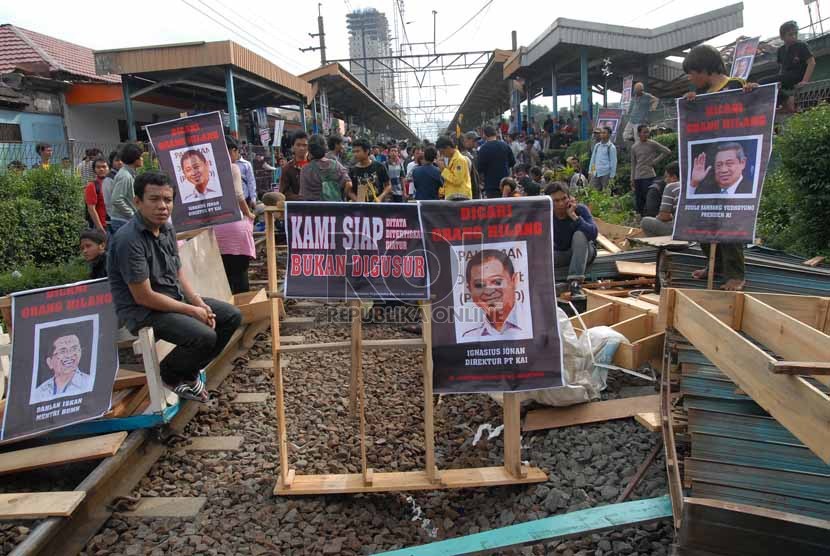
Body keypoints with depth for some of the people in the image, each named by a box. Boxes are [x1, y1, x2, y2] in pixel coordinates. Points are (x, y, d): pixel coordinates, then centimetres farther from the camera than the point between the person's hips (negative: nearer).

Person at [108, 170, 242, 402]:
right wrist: (191, 311, -17)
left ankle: (188, 371, 17)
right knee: (205, 336, -28)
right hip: (142, 311, -9)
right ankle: (168, 375, 4)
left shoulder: (167, 229, 4)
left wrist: (199, 303, -5)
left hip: (175, 297, 9)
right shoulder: (129, 239, -24)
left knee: (232, 316, 5)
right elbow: (143, 297, -23)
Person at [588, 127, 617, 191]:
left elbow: (613, 162, -5)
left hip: (606, 174, -5)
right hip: (595, 173, 5)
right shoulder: (597, 145, 10)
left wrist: (611, 176, -8)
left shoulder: (611, 147, -5)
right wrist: (590, 171, 11)